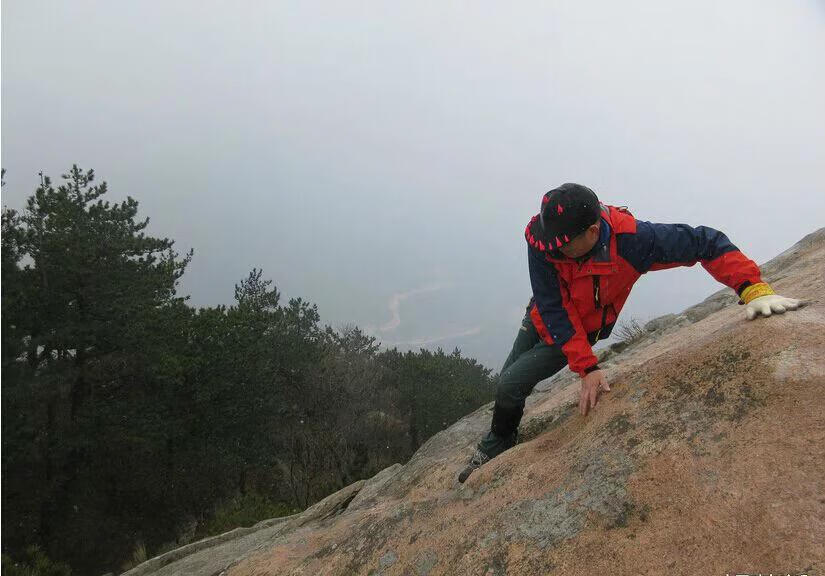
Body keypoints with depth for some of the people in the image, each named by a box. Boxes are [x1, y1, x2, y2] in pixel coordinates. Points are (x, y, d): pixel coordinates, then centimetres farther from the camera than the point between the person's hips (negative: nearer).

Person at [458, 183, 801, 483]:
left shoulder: (630, 239, -38)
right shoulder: (543, 240, -33)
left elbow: (707, 242, -28)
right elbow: (553, 310, -29)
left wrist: (754, 289, -39)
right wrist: (587, 367, -34)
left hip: (582, 331, -3)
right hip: (543, 320, 3)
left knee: (511, 384, -13)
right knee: (505, 382, 12)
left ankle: (496, 447, 17)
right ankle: (495, 444, 40)